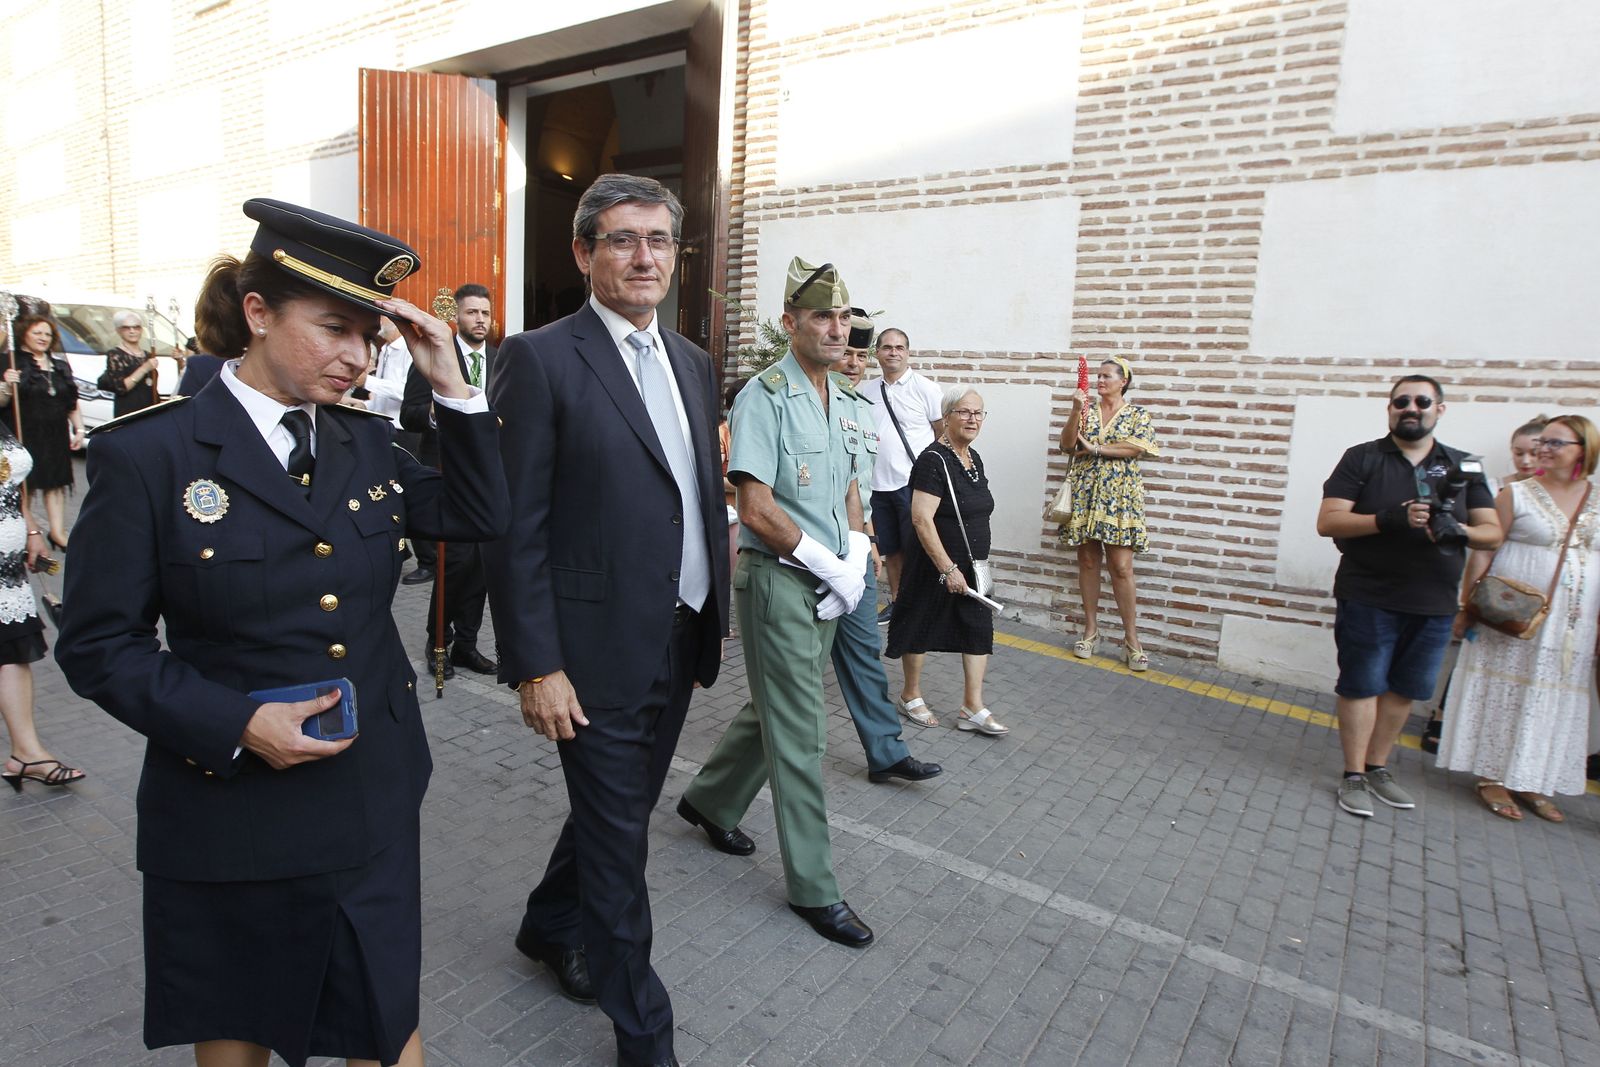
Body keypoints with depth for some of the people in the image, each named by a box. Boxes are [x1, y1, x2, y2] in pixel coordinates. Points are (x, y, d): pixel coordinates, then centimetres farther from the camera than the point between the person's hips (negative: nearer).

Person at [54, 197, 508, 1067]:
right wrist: (235, 725, -22)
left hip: (375, 799, 3)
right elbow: (97, 644, -9)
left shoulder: (366, 441, 2)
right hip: (230, 808, -3)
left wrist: (450, 385, -6)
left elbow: (478, 516, 3)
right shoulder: (147, 453, -12)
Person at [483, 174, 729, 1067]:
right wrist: (536, 666, -16)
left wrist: (715, 619, 12)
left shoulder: (693, 364, 10)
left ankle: (551, 926, 51)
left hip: (679, 646, 7)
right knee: (618, 839, 8)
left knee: (621, 811, 23)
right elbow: (517, 527, -14)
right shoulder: (541, 359, -11)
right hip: (599, 650, -7)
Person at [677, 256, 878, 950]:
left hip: (830, 583, 8)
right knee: (799, 731, 0)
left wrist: (855, 561, 0)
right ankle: (812, 886, 15)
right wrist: (831, 567, -15)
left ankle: (709, 800, 43)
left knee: (777, 707, 20)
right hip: (779, 578, -8)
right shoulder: (765, 397, -14)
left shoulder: (848, 403, 11)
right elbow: (756, 509, -20)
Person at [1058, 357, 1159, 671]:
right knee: (1088, 560, 6)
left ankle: (1131, 639, 2)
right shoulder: (1086, 409, 11)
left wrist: (1094, 449, -11)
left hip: (1120, 496, -2)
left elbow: (1136, 448, -10)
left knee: (1121, 566, -6)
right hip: (1085, 493, 3)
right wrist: (1076, 413, -13)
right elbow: (1066, 445, 0)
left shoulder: (1138, 414, 5)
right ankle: (1090, 630, 17)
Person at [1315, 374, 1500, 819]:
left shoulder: (1463, 466, 10)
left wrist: (1460, 531, -14)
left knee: (1404, 689, 11)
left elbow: (1493, 531, 9)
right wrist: (1388, 520, -23)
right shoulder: (1363, 458, -1)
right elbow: (1327, 522, -8)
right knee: (1361, 685, 1)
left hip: (1434, 603, 4)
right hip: (1369, 599, -4)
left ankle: (1377, 767, 27)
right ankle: (1354, 775, 12)